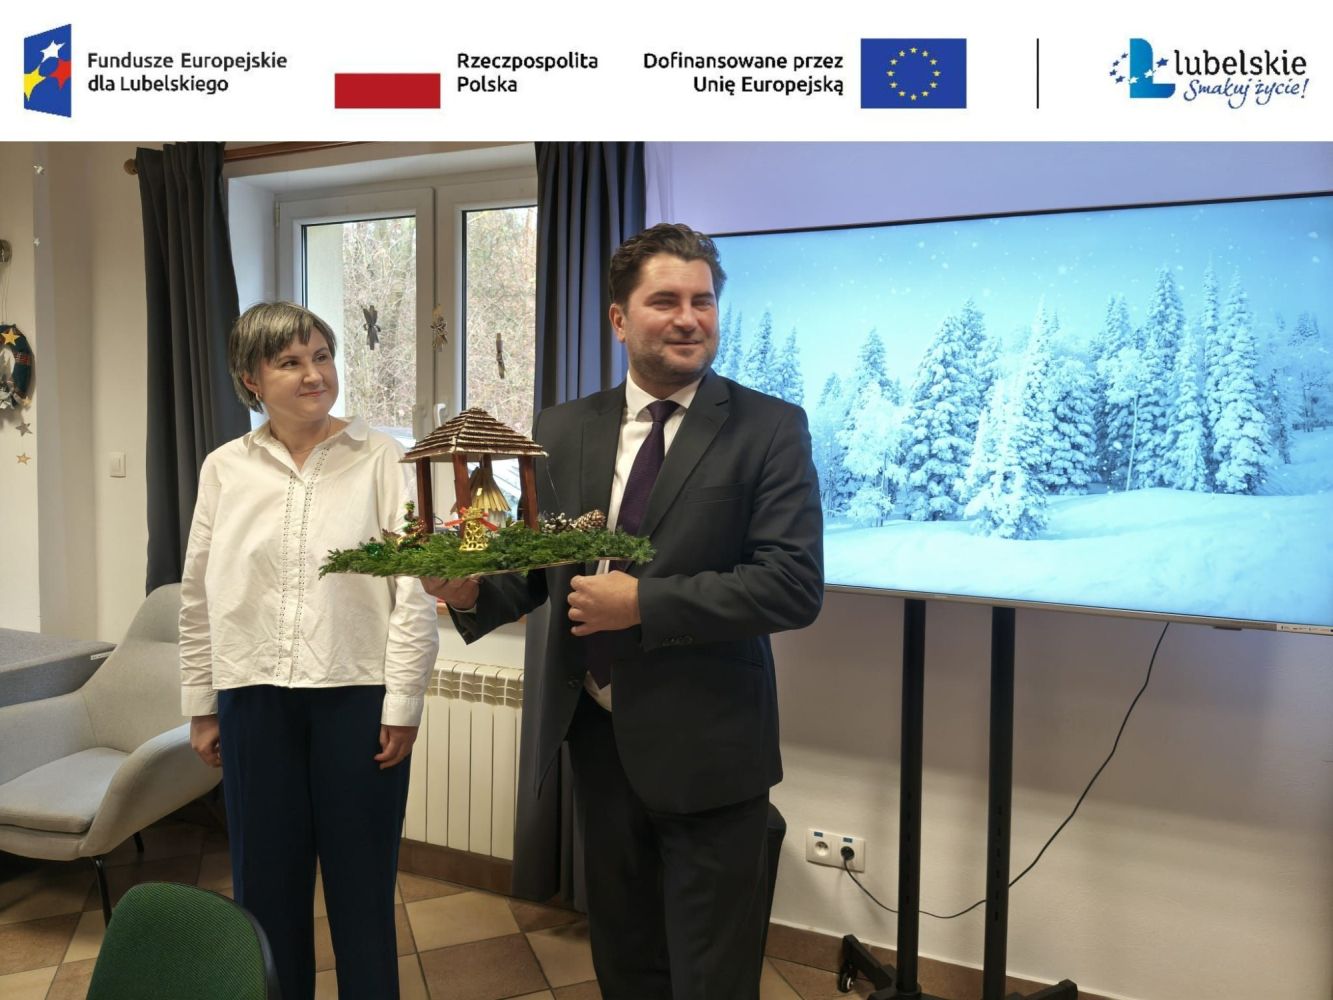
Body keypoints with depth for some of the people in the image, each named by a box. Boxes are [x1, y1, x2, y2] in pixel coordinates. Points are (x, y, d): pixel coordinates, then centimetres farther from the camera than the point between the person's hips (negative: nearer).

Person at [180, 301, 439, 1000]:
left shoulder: (378, 458, -4)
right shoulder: (224, 469, 5)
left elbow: (414, 587, -6)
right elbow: (199, 596, 10)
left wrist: (402, 704, -8)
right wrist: (200, 706, 11)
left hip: (357, 693, -2)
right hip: (255, 696, 3)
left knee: (361, 883, 9)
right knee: (266, 882, 14)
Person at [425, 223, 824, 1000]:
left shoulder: (770, 428, -10)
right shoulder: (564, 429, 3)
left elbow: (795, 584, -18)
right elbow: (536, 563, 7)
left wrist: (644, 602, -22)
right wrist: (473, 590, -14)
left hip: (704, 745, -4)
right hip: (597, 737, 5)